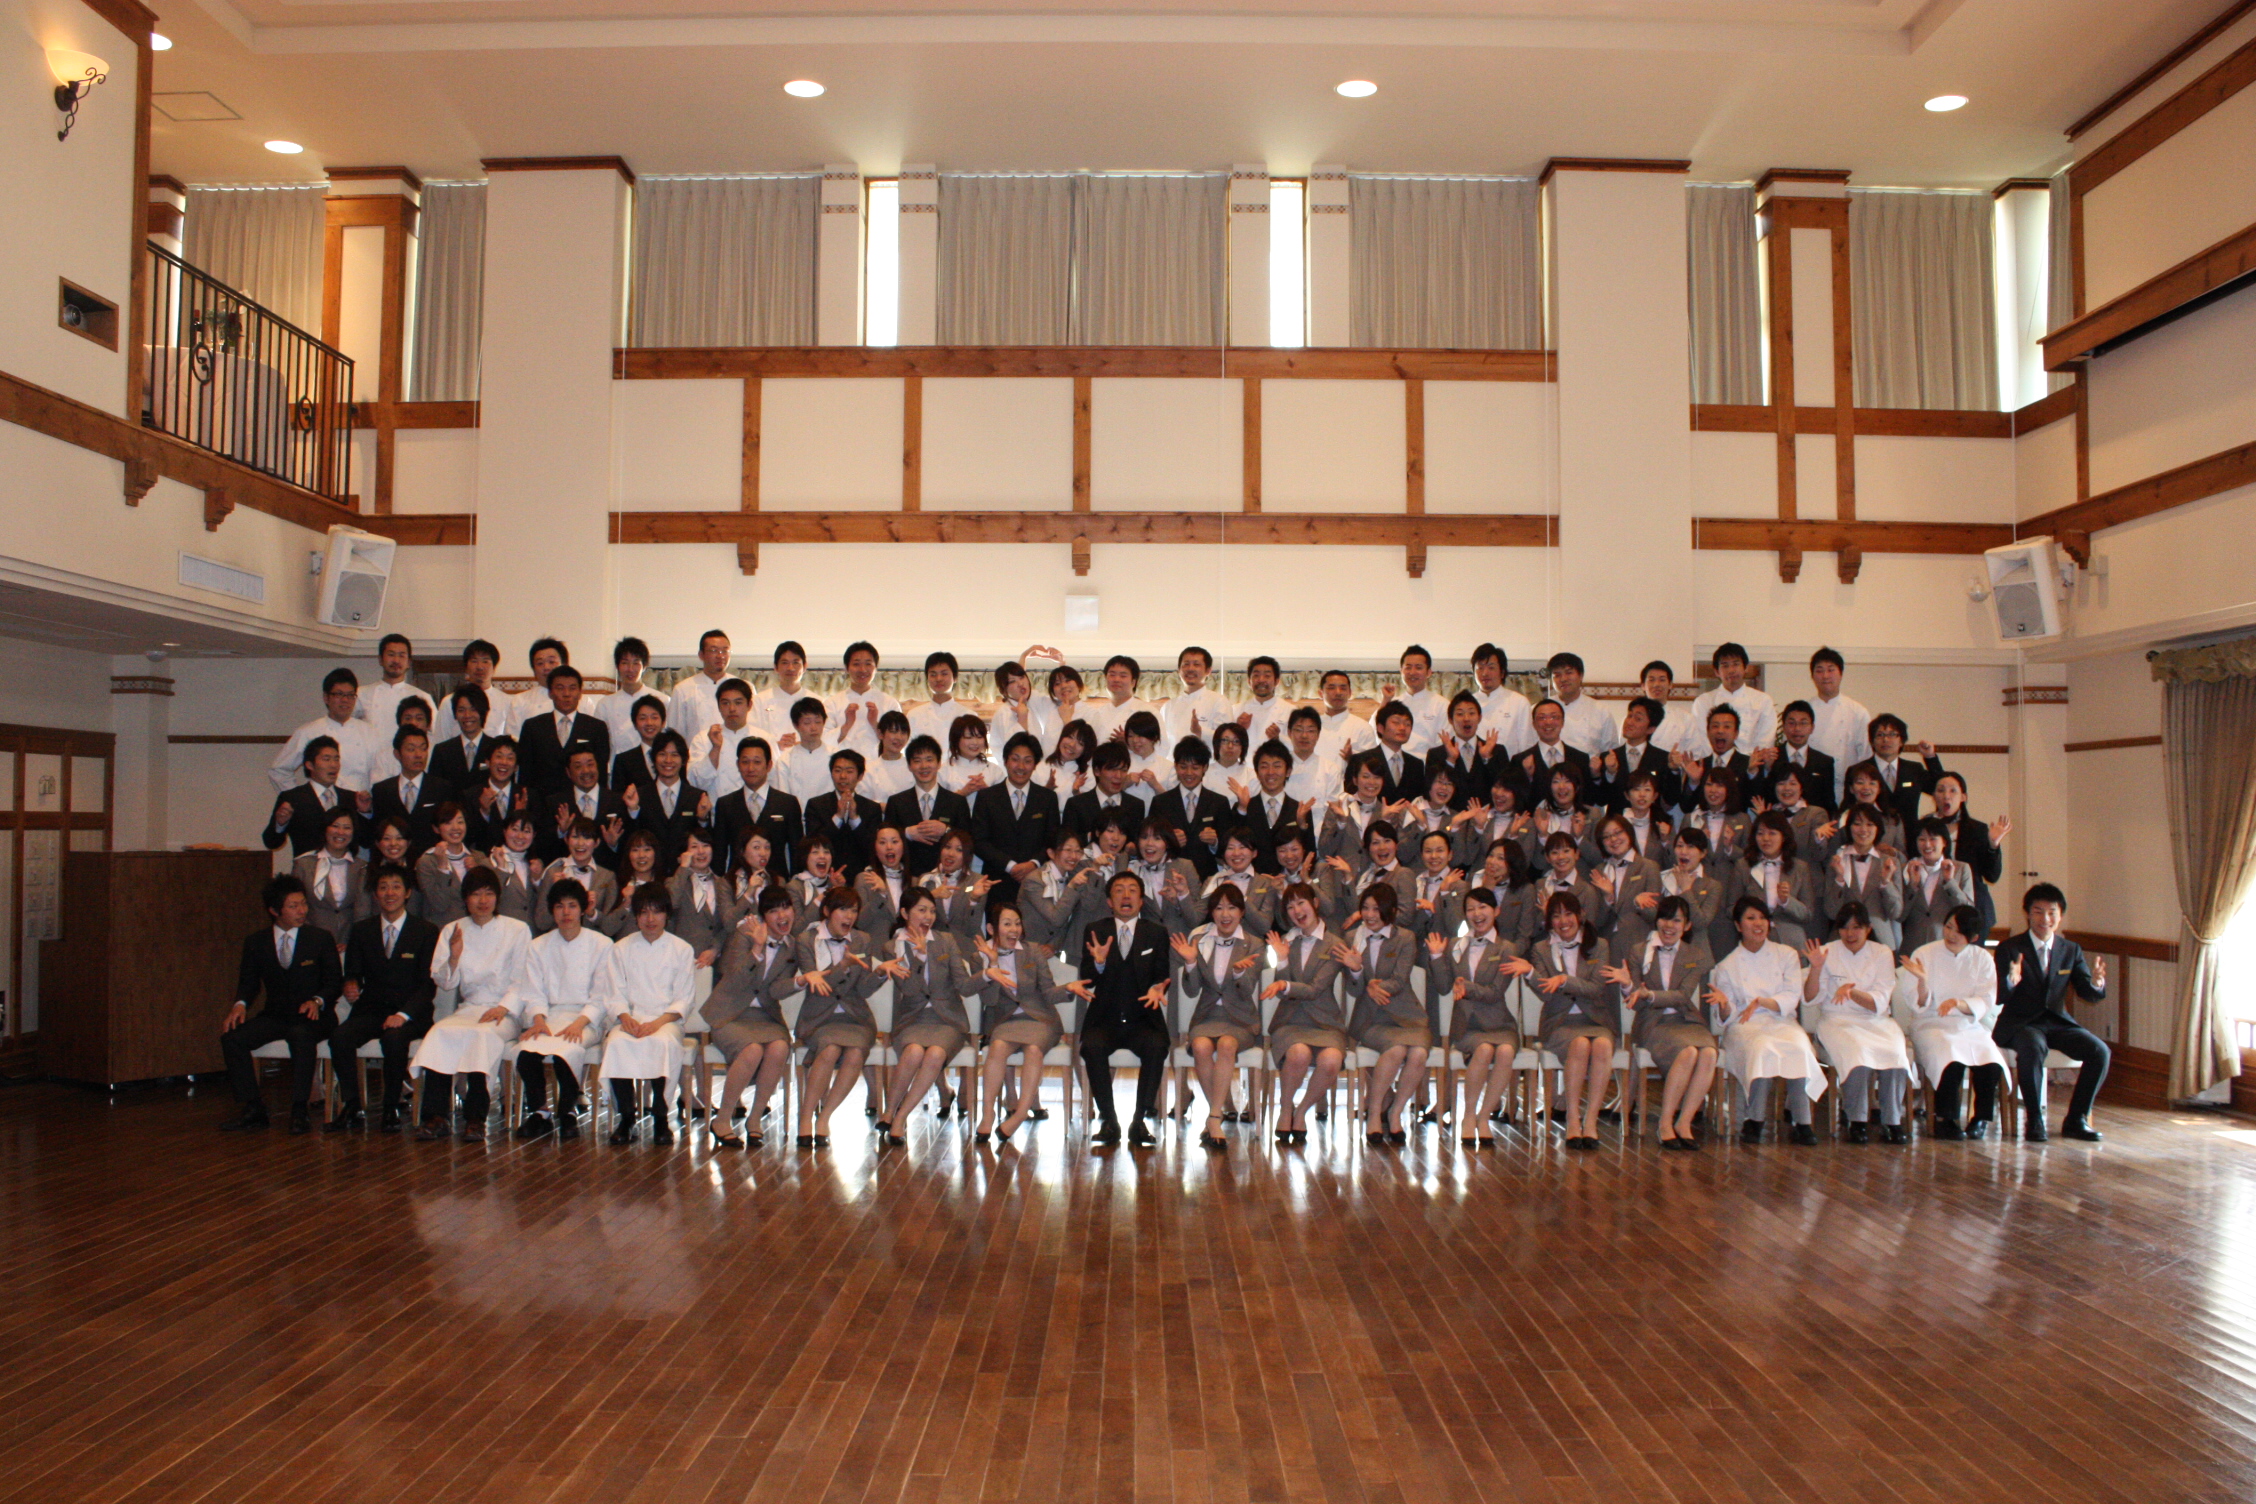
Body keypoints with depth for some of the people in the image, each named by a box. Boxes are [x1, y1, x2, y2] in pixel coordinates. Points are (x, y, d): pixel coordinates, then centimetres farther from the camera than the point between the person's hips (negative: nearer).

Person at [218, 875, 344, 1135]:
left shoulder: (321, 940, 2)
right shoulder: (255, 942, 8)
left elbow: (335, 981, 2)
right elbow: (249, 982, 12)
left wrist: (318, 1001, -18)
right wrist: (241, 1004, -9)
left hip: (311, 1016, -3)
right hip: (274, 1015, 4)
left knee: (301, 1035, -37)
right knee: (232, 1037, -21)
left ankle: (300, 1110, -28)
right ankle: (253, 1108, -11)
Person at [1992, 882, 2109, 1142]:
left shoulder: (2071, 950, 10)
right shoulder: (2009, 949, -3)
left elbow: (2090, 995, 3)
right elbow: (1998, 997, -11)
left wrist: (2097, 982, -21)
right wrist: (2010, 981, -34)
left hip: (2058, 1022, 4)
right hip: (2020, 1023, -4)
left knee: (2100, 1051, -20)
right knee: (2033, 1048, -36)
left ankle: (2076, 1119, -5)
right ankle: (2034, 1120, -21)